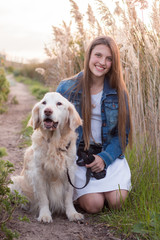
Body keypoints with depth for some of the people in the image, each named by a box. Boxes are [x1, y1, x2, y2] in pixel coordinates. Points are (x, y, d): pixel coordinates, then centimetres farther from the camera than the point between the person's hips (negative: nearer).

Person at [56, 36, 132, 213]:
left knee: (116, 202, -17)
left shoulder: (118, 91, 0)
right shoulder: (67, 88, -4)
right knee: (93, 205, -19)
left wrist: (105, 157, -13)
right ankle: (76, 191, 13)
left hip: (110, 155, 2)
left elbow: (123, 133, 4)